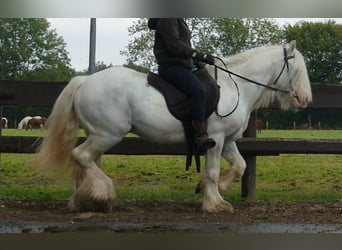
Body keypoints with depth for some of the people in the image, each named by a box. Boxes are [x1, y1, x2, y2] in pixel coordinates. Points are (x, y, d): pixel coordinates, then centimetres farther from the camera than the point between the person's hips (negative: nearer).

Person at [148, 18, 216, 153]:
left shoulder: (179, 20, 23)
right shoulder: (167, 20, -9)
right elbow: (174, 45, -21)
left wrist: (199, 58, 16)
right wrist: (200, 56, -23)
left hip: (180, 66, 12)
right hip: (171, 66, -12)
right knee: (198, 91, -31)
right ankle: (200, 135, -37)